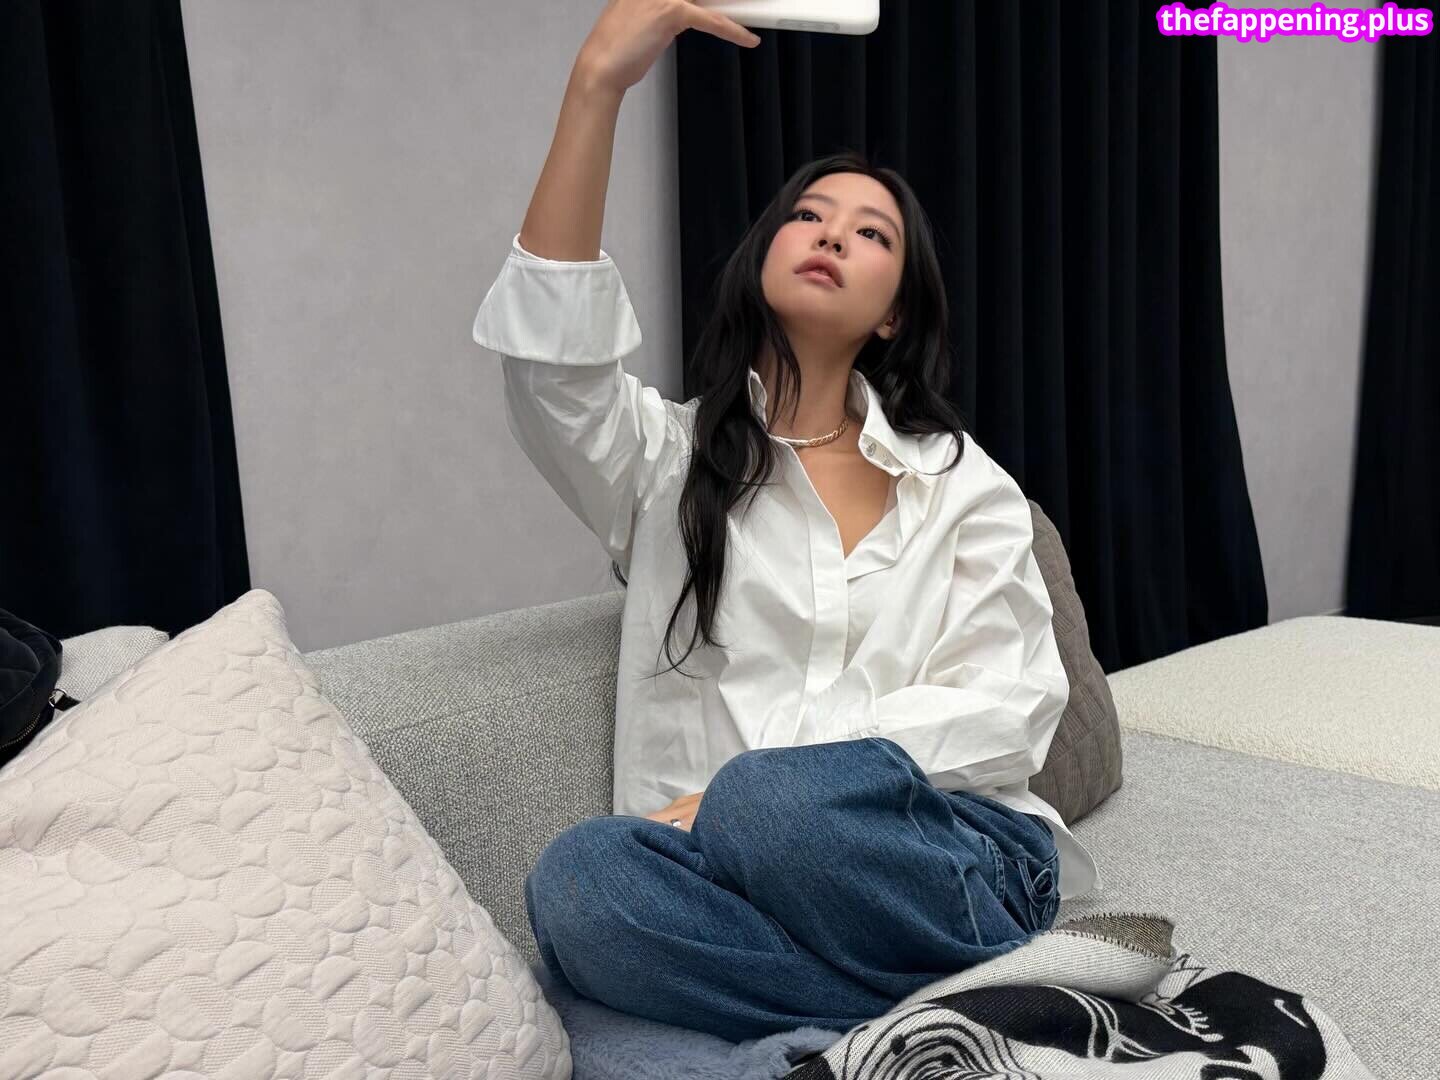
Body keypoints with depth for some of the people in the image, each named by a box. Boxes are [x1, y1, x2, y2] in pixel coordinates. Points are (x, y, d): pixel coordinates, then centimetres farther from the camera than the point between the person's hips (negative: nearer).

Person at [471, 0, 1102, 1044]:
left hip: (950, 862, -1)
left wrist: (750, 791, -14)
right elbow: (549, 352, -9)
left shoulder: (962, 480, 12)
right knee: (578, 879, -32)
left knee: (778, 803, -34)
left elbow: (1007, 711, 0)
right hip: (737, 872, 2)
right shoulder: (663, 454, 13)